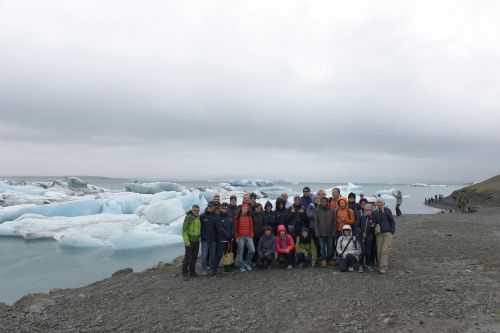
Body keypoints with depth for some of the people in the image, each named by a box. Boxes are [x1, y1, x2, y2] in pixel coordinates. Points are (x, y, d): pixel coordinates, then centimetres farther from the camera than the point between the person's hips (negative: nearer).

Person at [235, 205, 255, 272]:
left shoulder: (249, 217, 10)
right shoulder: (238, 217, 1)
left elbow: (251, 227, 11)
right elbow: (236, 227, 1)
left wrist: (251, 235, 4)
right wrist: (236, 237, -4)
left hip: (249, 237, 3)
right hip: (240, 237, -3)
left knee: (252, 250, -7)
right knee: (241, 252, 2)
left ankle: (247, 263, 14)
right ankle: (242, 267, 13)